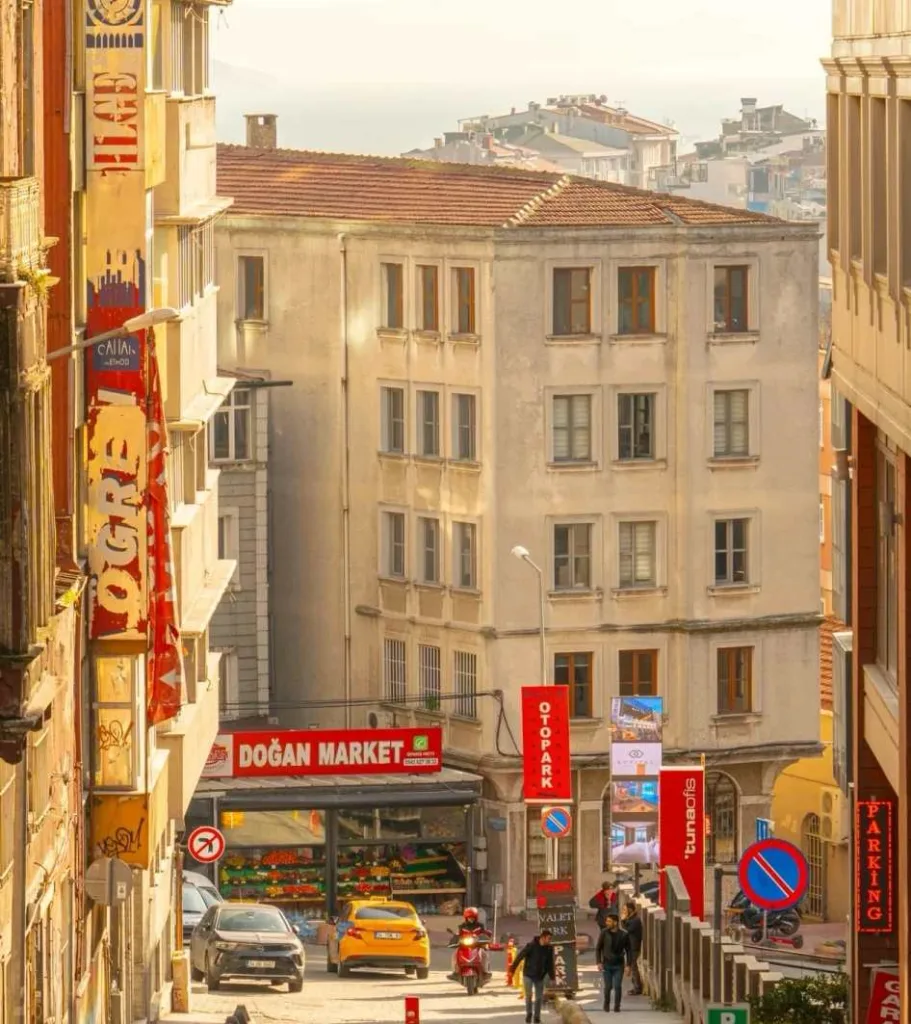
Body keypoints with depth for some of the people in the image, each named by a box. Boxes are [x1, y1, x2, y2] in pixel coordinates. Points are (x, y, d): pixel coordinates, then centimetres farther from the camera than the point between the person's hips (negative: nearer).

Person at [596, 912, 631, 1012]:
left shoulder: (623, 935, -4)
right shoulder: (604, 933, -3)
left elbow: (628, 950, 3)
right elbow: (598, 948, 4)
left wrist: (628, 965, -2)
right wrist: (599, 962, -4)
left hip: (618, 965, -1)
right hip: (607, 964, 1)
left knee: (617, 986, -4)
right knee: (608, 986, 2)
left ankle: (617, 1006, 9)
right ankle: (606, 1005, 22)